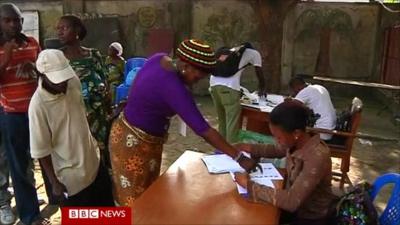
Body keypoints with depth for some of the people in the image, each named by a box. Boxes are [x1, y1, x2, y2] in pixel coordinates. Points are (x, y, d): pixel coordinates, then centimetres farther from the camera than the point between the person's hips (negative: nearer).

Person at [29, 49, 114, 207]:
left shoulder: (73, 82, -8)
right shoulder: (38, 105, -26)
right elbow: (41, 150, -18)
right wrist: (54, 182, -13)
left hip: (93, 161, 6)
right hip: (70, 175, -6)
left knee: (106, 204, 24)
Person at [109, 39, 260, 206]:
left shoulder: (160, 59, -7)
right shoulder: (172, 86, -33)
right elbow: (202, 129, -33)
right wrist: (238, 157, -30)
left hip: (130, 130, 9)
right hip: (134, 142, -9)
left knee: (146, 191, 20)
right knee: (137, 198, 6)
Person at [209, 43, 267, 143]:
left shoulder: (231, 51, 34)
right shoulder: (254, 53, 18)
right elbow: (259, 73, 23)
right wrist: (262, 88, 41)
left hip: (214, 83, 7)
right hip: (229, 86, -7)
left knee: (222, 121, 17)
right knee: (232, 123, -3)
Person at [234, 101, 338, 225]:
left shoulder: (317, 157, -34)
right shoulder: (295, 142, -12)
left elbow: (291, 201, -38)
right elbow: (277, 150, 12)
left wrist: (249, 184, -32)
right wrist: (248, 147, -2)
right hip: (294, 204, 6)